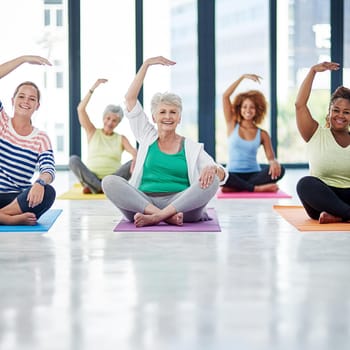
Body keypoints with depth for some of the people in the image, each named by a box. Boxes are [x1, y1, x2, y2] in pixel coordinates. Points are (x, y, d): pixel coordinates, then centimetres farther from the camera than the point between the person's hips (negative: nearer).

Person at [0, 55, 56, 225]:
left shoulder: (41, 138, 6)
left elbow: (49, 171, -10)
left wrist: (40, 183, -35)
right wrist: (23, 59, -7)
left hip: (17, 199, 1)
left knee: (47, 192, -32)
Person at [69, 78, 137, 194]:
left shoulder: (121, 139, 14)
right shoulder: (93, 132, 15)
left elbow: (134, 152, -5)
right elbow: (80, 109, 4)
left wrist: (135, 159, -29)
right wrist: (93, 88, 0)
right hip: (91, 178, 0)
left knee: (133, 163, -27)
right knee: (74, 159, -25)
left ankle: (92, 187, -28)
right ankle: (101, 189, -29)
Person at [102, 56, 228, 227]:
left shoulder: (192, 147, 13)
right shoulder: (147, 137, 18)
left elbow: (222, 175, 3)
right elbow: (130, 98, 12)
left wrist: (212, 168, -21)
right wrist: (146, 64, 9)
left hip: (181, 204, -1)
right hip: (143, 203, 1)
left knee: (211, 179, -27)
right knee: (109, 181, -24)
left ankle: (156, 217, -35)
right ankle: (167, 216, -35)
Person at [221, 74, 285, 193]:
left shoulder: (262, 134, 9)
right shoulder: (232, 125, 8)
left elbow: (271, 157, -1)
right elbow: (225, 96, 0)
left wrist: (274, 162, -26)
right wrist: (243, 77, -4)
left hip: (254, 175, 2)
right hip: (234, 175, -1)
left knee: (279, 170, -29)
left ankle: (235, 188, -31)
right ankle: (257, 188, -29)